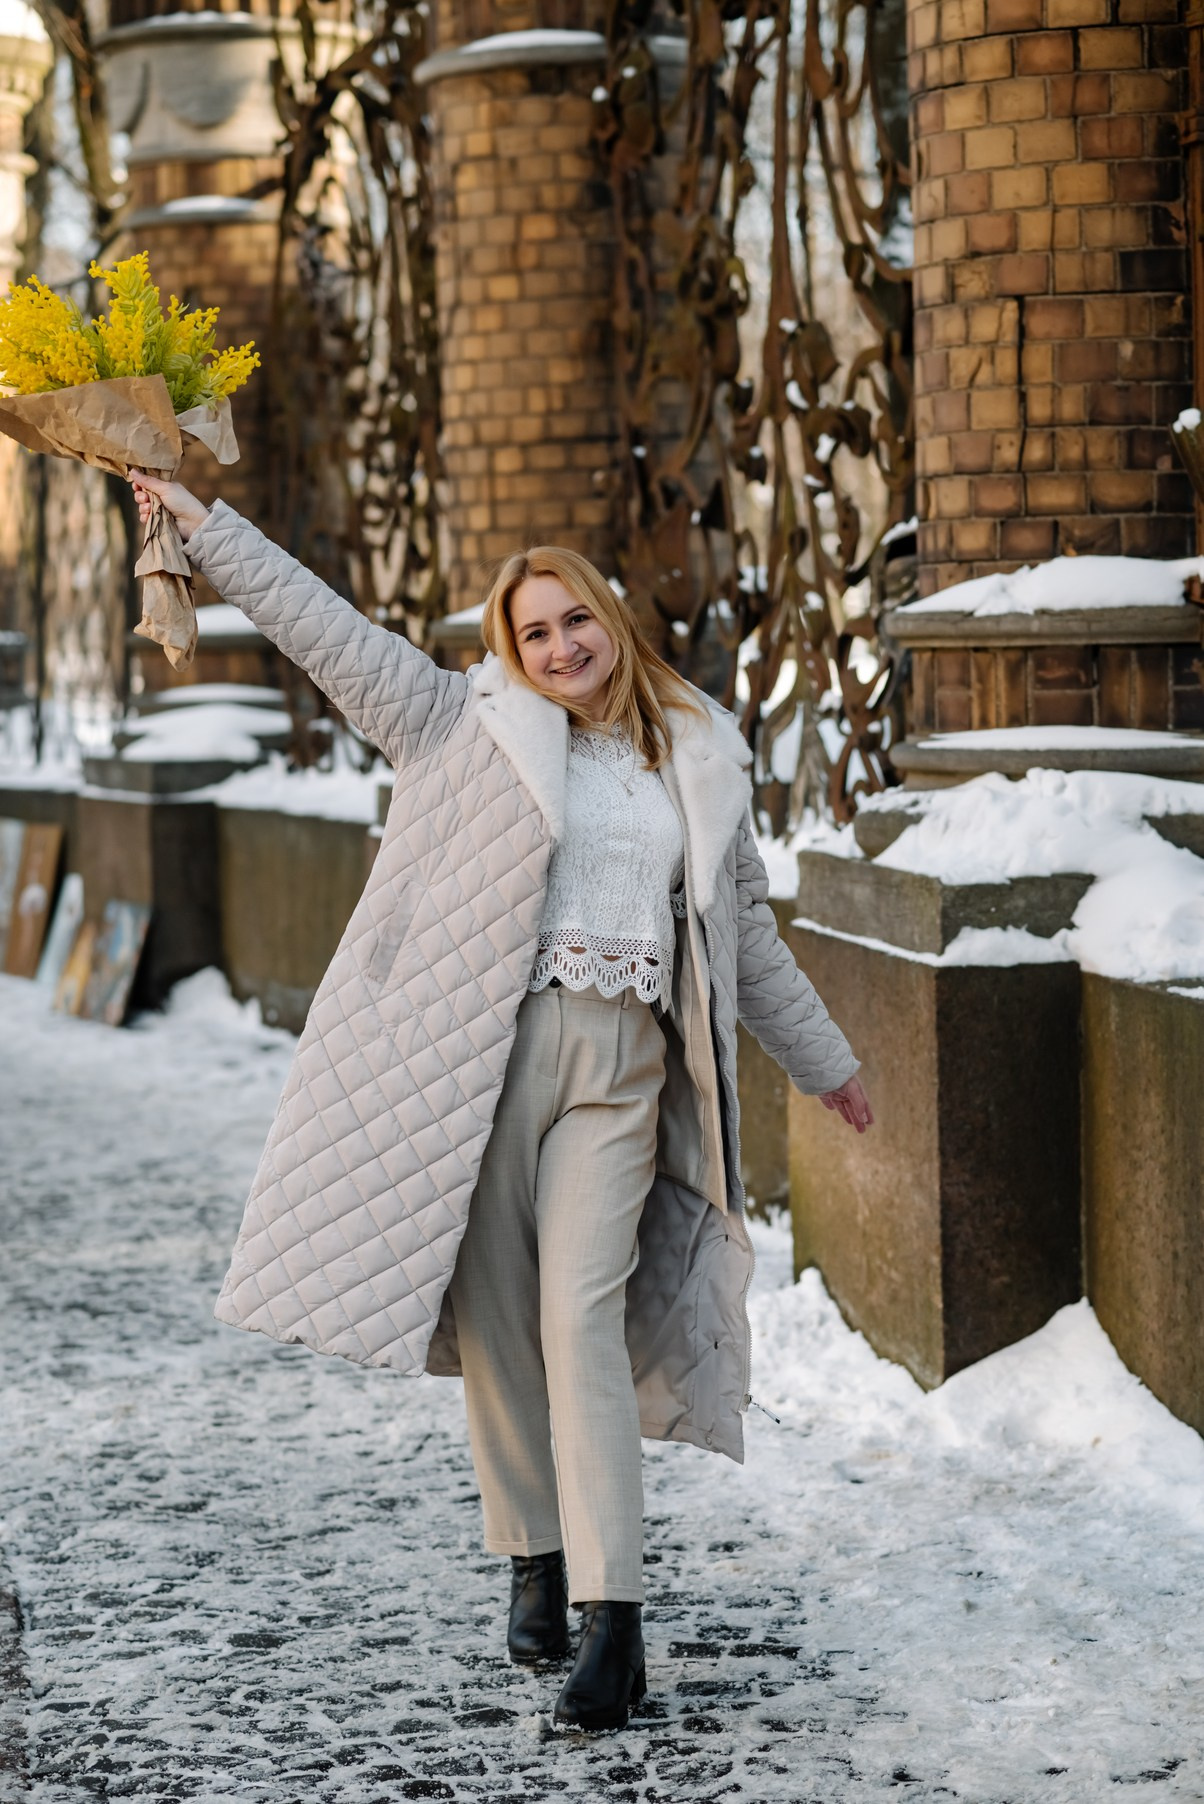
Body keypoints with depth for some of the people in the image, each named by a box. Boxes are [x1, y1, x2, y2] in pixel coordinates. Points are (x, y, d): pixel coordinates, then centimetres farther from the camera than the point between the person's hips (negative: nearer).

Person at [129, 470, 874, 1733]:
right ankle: (534, 1562, 22)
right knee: (494, 1312, 3)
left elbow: (745, 933, 25)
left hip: (623, 1070, 0)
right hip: (485, 1053, 0)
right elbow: (327, 631, 6)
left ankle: (611, 1618, -13)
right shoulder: (472, 727, 8)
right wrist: (204, 525, 1)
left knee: (582, 1311, -11)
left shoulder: (699, 762, 14)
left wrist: (823, 1061, 31)